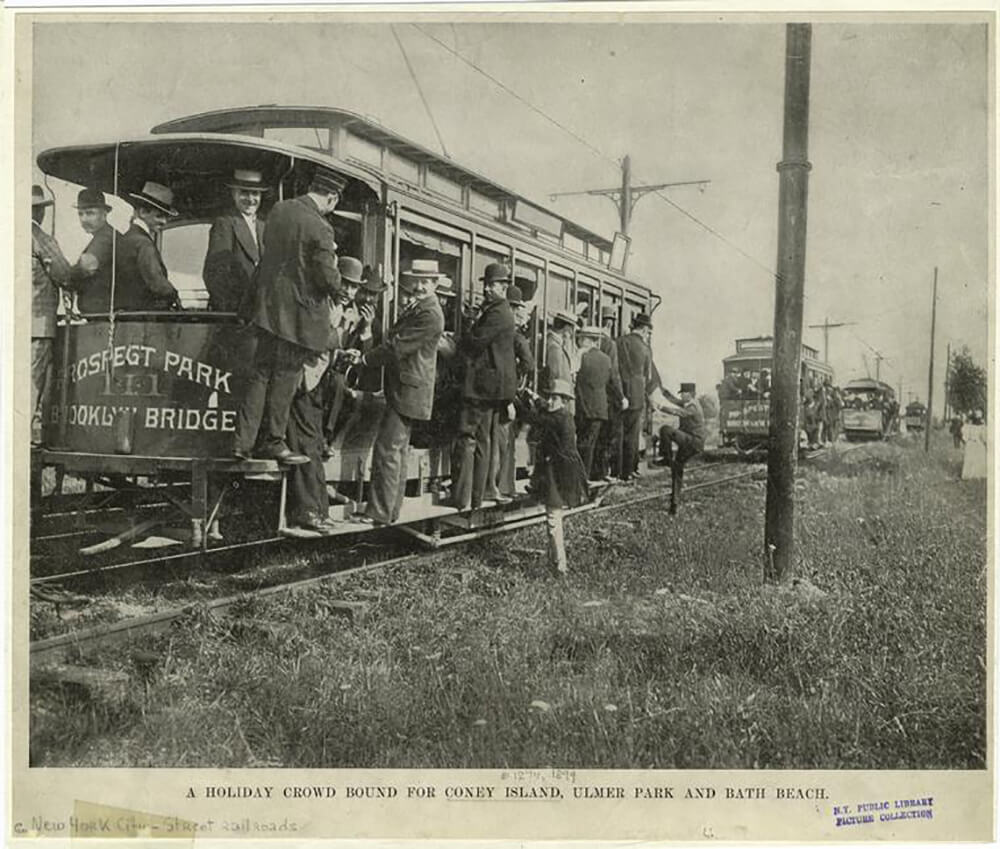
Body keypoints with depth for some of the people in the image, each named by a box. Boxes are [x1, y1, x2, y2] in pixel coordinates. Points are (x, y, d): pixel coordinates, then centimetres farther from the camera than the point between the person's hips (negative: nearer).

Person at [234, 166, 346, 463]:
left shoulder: (278, 209, 5)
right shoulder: (320, 228, -18)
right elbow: (328, 279, -16)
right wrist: (337, 285, 4)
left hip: (269, 306, 7)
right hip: (299, 313, -7)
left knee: (261, 374, 12)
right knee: (284, 378, 4)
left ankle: (243, 441, 11)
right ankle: (271, 442, 13)